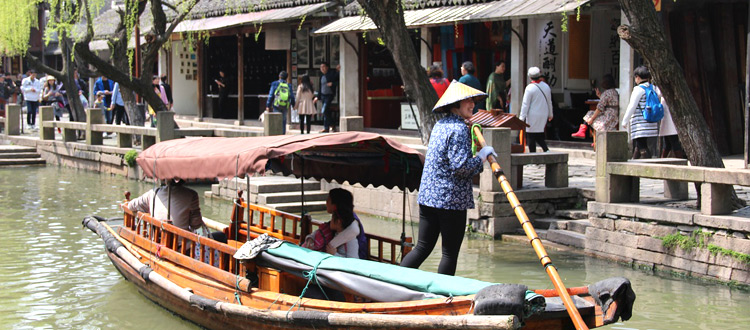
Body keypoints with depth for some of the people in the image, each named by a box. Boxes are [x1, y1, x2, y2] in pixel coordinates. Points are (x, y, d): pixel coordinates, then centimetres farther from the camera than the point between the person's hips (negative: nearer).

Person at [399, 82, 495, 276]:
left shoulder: (439, 125, 14)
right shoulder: (459, 129, -14)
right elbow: (460, 167, -20)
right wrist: (481, 156, -7)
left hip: (428, 195, 8)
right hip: (451, 199, -8)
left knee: (423, 247, 12)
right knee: (450, 253, 2)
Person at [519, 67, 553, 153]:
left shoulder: (530, 88, -13)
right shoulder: (546, 87, 6)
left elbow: (525, 104, -13)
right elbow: (549, 102, 16)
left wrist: (522, 117, -9)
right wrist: (550, 114, 29)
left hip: (533, 116, -6)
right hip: (544, 115, 6)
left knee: (531, 136, 1)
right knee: (539, 135, 15)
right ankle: (546, 150, -1)